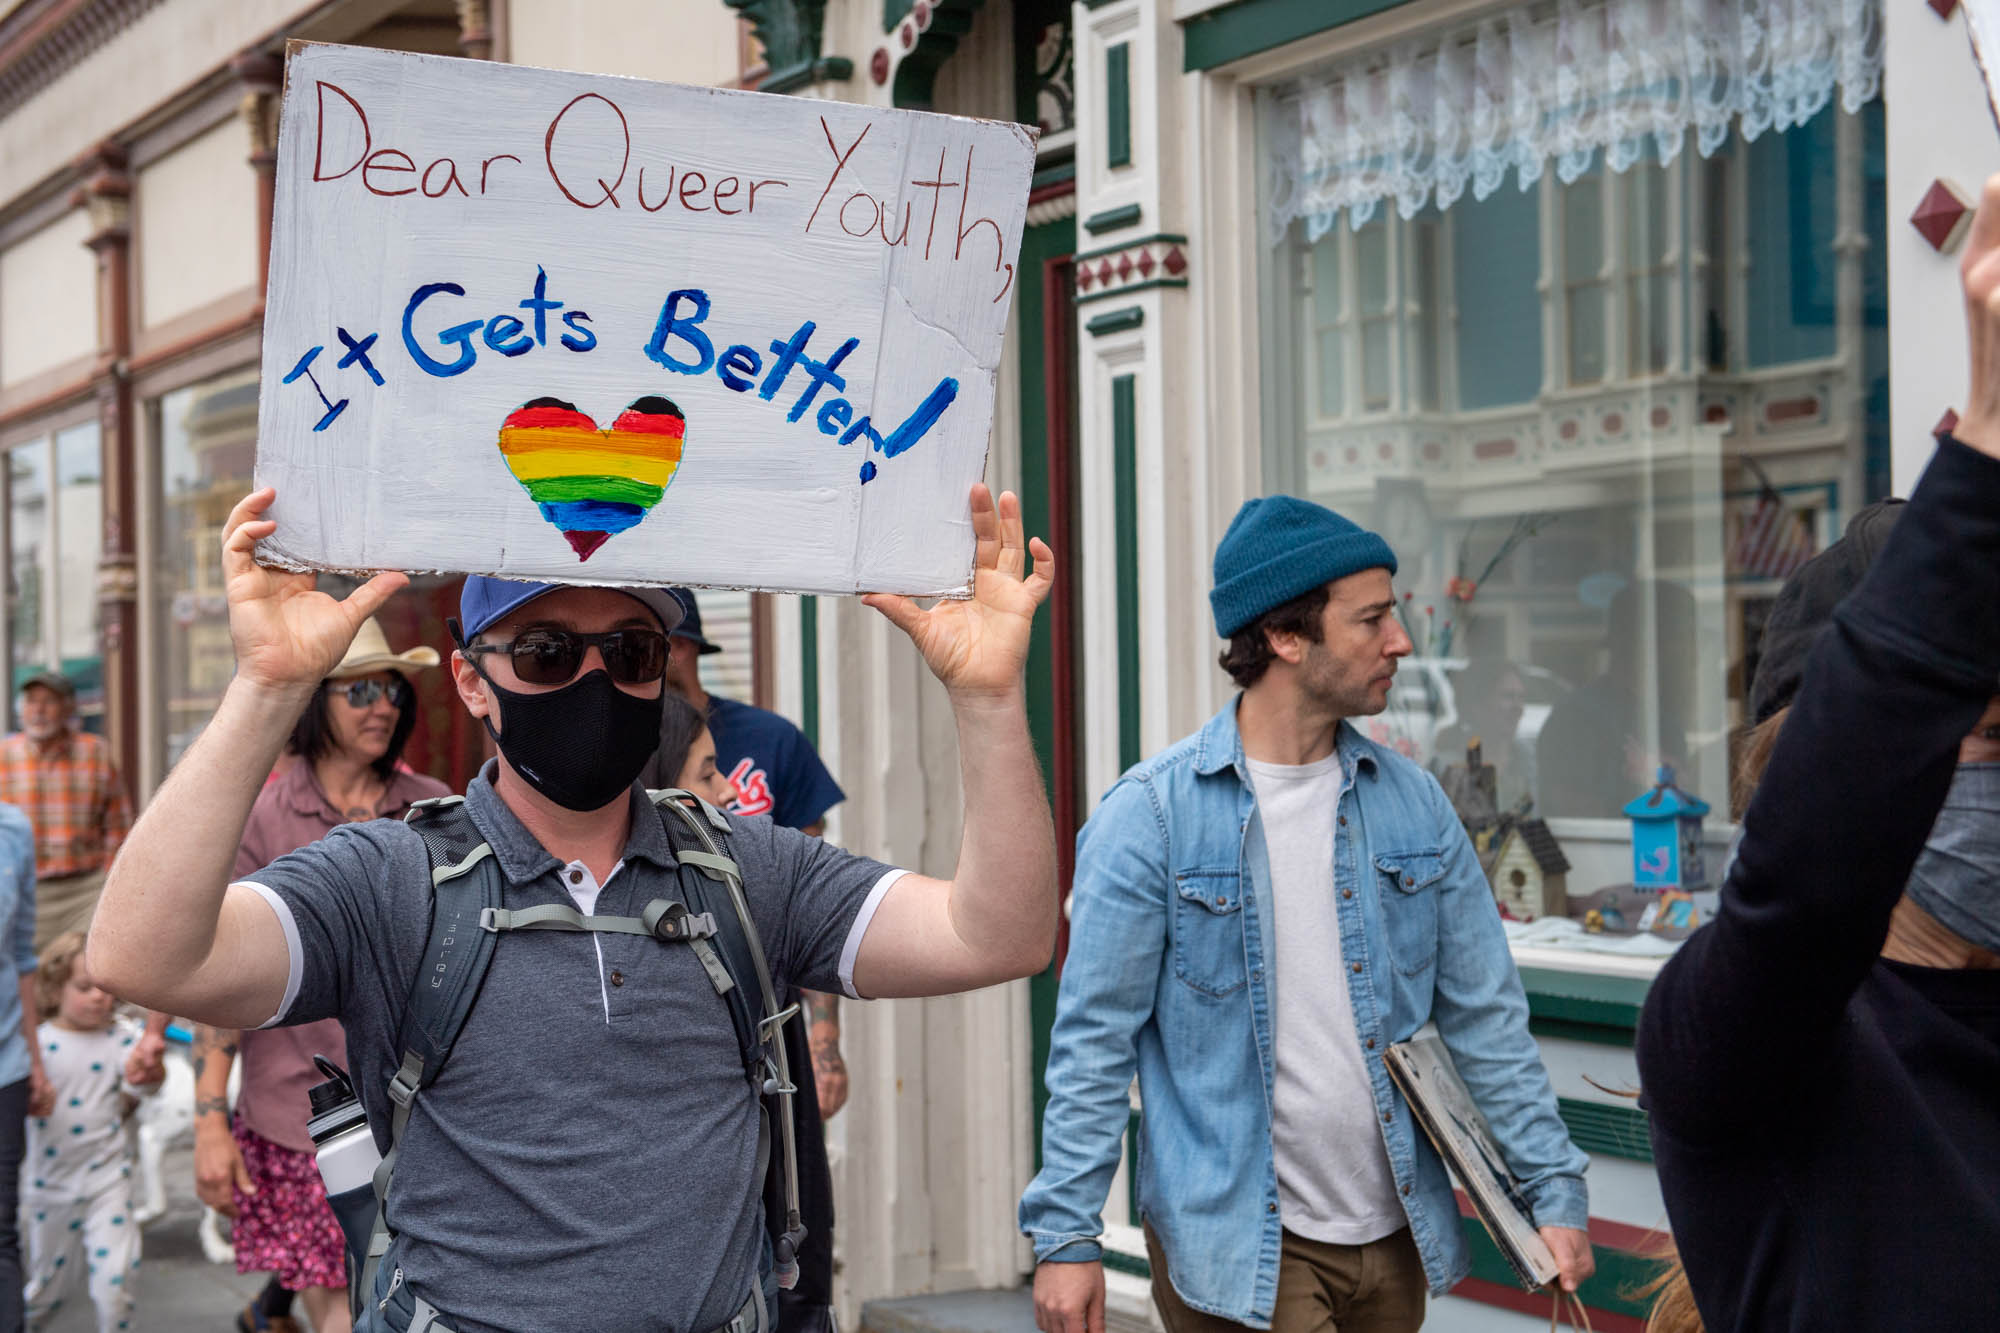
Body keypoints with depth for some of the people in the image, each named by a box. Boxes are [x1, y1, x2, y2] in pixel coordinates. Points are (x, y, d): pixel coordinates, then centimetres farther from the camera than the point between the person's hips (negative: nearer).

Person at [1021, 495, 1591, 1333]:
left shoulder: (1413, 803, 6)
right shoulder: (1150, 815, -9)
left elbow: (1484, 1016, 10)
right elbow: (1094, 1039, -8)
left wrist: (1554, 1188, 5)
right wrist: (1066, 1235, -11)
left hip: (1394, 1237, 5)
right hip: (1234, 1249, -5)